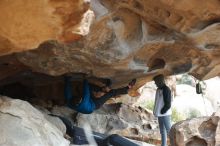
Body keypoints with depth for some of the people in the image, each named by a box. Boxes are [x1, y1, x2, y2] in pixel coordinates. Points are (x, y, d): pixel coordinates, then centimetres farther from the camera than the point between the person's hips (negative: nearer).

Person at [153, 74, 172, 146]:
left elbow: (168, 104, -16)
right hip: (160, 114, 9)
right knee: (162, 131, 14)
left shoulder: (166, 89, -15)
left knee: (169, 131, -5)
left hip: (165, 114, -9)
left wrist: (162, 111, -14)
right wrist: (157, 111, 10)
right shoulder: (158, 89, 10)